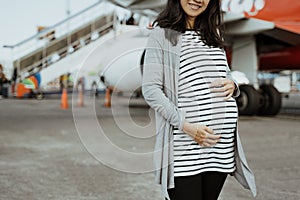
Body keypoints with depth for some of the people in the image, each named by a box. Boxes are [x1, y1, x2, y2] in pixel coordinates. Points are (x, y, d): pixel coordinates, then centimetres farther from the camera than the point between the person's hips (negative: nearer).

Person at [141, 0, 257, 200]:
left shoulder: (214, 33, 18)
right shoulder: (162, 33, 0)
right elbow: (150, 89, -7)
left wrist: (232, 86, 1)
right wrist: (185, 125, -16)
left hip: (222, 141, 5)